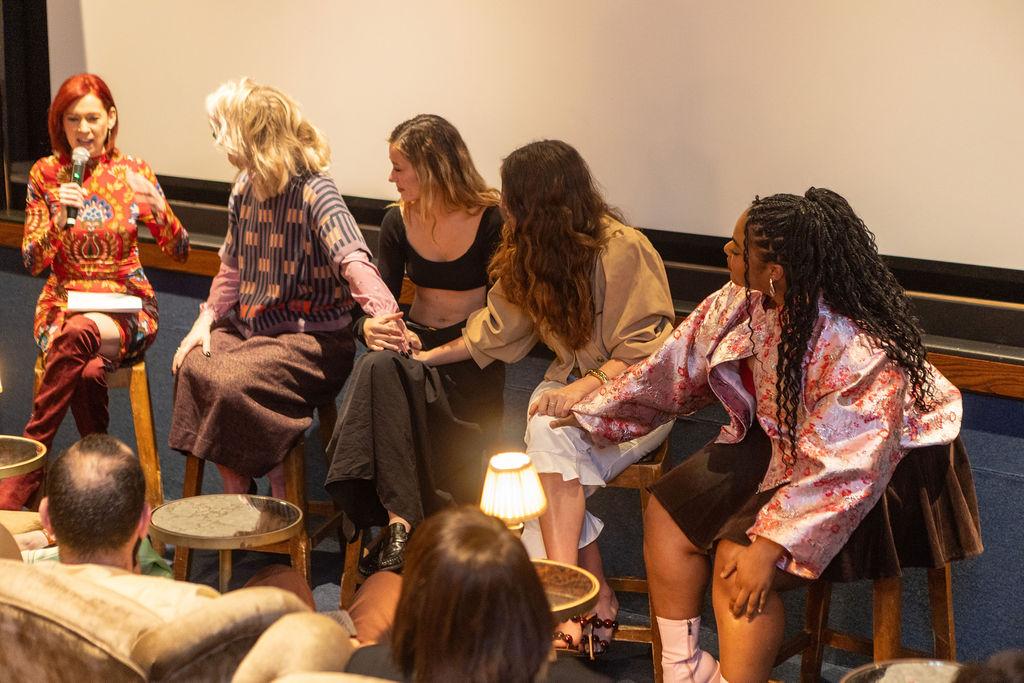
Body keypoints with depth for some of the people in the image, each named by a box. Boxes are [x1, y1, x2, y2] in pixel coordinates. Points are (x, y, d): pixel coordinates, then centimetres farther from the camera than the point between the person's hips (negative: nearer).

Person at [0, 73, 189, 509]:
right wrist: (60, 216, -19)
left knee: (80, 333, -37)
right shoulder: (46, 174, 3)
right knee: (89, 373, -36)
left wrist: (158, 208, -19)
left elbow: (180, 253, 0)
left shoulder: (134, 173, 1)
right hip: (64, 303, 1)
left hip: (125, 305, 0)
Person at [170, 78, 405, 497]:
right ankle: (234, 493, -7)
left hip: (311, 338, -7)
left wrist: (382, 313, -46)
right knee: (192, 365, -18)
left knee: (233, 382, -29)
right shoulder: (245, 190, 8)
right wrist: (207, 318, 3)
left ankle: (281, 505, -10)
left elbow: (353, 260, -30)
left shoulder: (314, 191, -16)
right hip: (251, 328, 7)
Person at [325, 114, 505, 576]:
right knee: (378, 367, -34)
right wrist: (371, 326, -17)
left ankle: (399, 526, -19)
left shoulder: (492, 220, -9)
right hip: (415, 342, 4)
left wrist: (433, 350, -20)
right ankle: (400, 522, -39)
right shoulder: (398, 221, 5)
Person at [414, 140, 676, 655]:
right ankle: (595, 598, -29)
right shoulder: (530, 254, 8)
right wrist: (428, 356, 17)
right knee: (547, 435, -30)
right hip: (571, 381, 6)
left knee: (553, 439, -33)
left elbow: (645, 350, -16)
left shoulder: (625, 250, -14)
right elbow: (496, 330, 20)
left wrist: (585, 387, -28)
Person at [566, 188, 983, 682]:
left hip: (877, 469, -8)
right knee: (666, 514, 1)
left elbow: (845, 470, -35)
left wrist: (770, 546, -38)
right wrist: (593, 411, 7)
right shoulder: (744, 301, -12)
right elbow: (678, 367, 1)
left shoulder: (859, 350, -35)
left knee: (737, 559, -23)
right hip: (780, 441, 8)